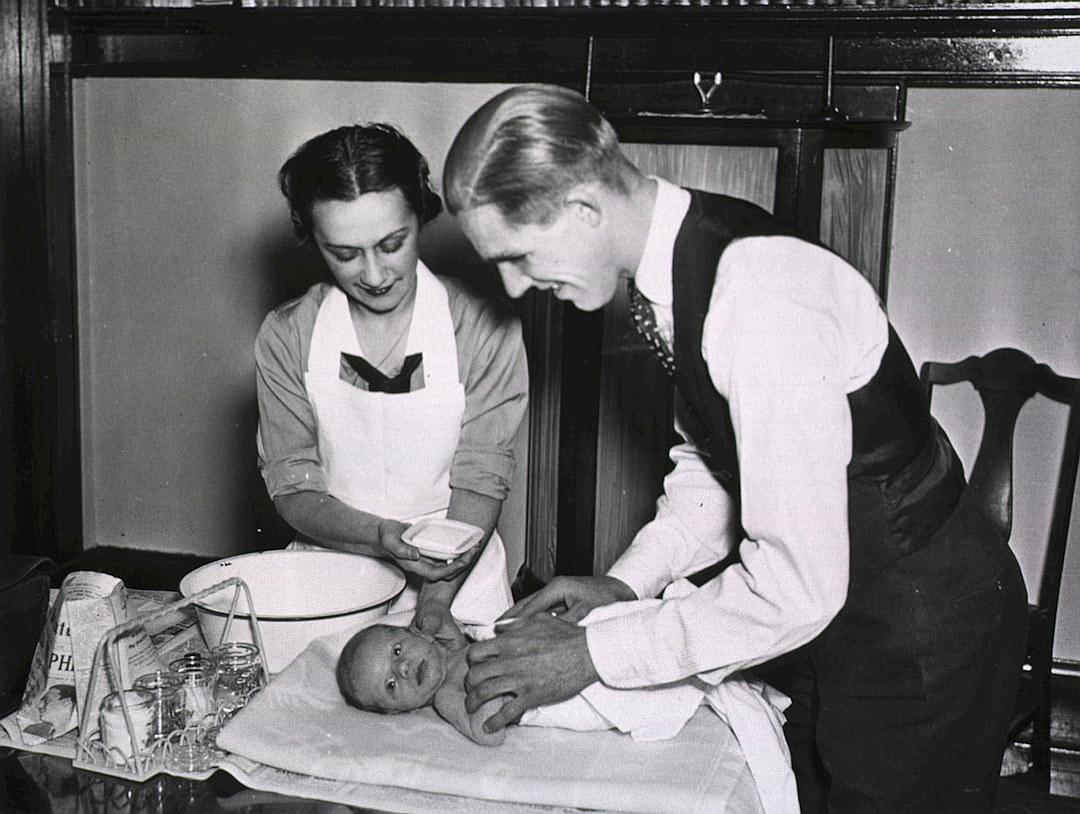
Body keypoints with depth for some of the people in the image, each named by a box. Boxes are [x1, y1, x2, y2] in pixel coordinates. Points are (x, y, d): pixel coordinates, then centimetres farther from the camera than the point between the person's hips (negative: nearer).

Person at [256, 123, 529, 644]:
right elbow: (292, 488, -2)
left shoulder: (484, 329, -7)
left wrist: (436, 600, -20)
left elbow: (480, 480, -7)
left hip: (458, 588, -1)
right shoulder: (285, 338, -2)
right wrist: (385, 538, -20)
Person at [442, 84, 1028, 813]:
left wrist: (596, 655, -23)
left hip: (921, 627, -8)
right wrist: (627, 581, -3)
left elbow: (797, 587, -31)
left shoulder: (756, 298, -32)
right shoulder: (677, 256, -5)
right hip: (832, 615, 8)